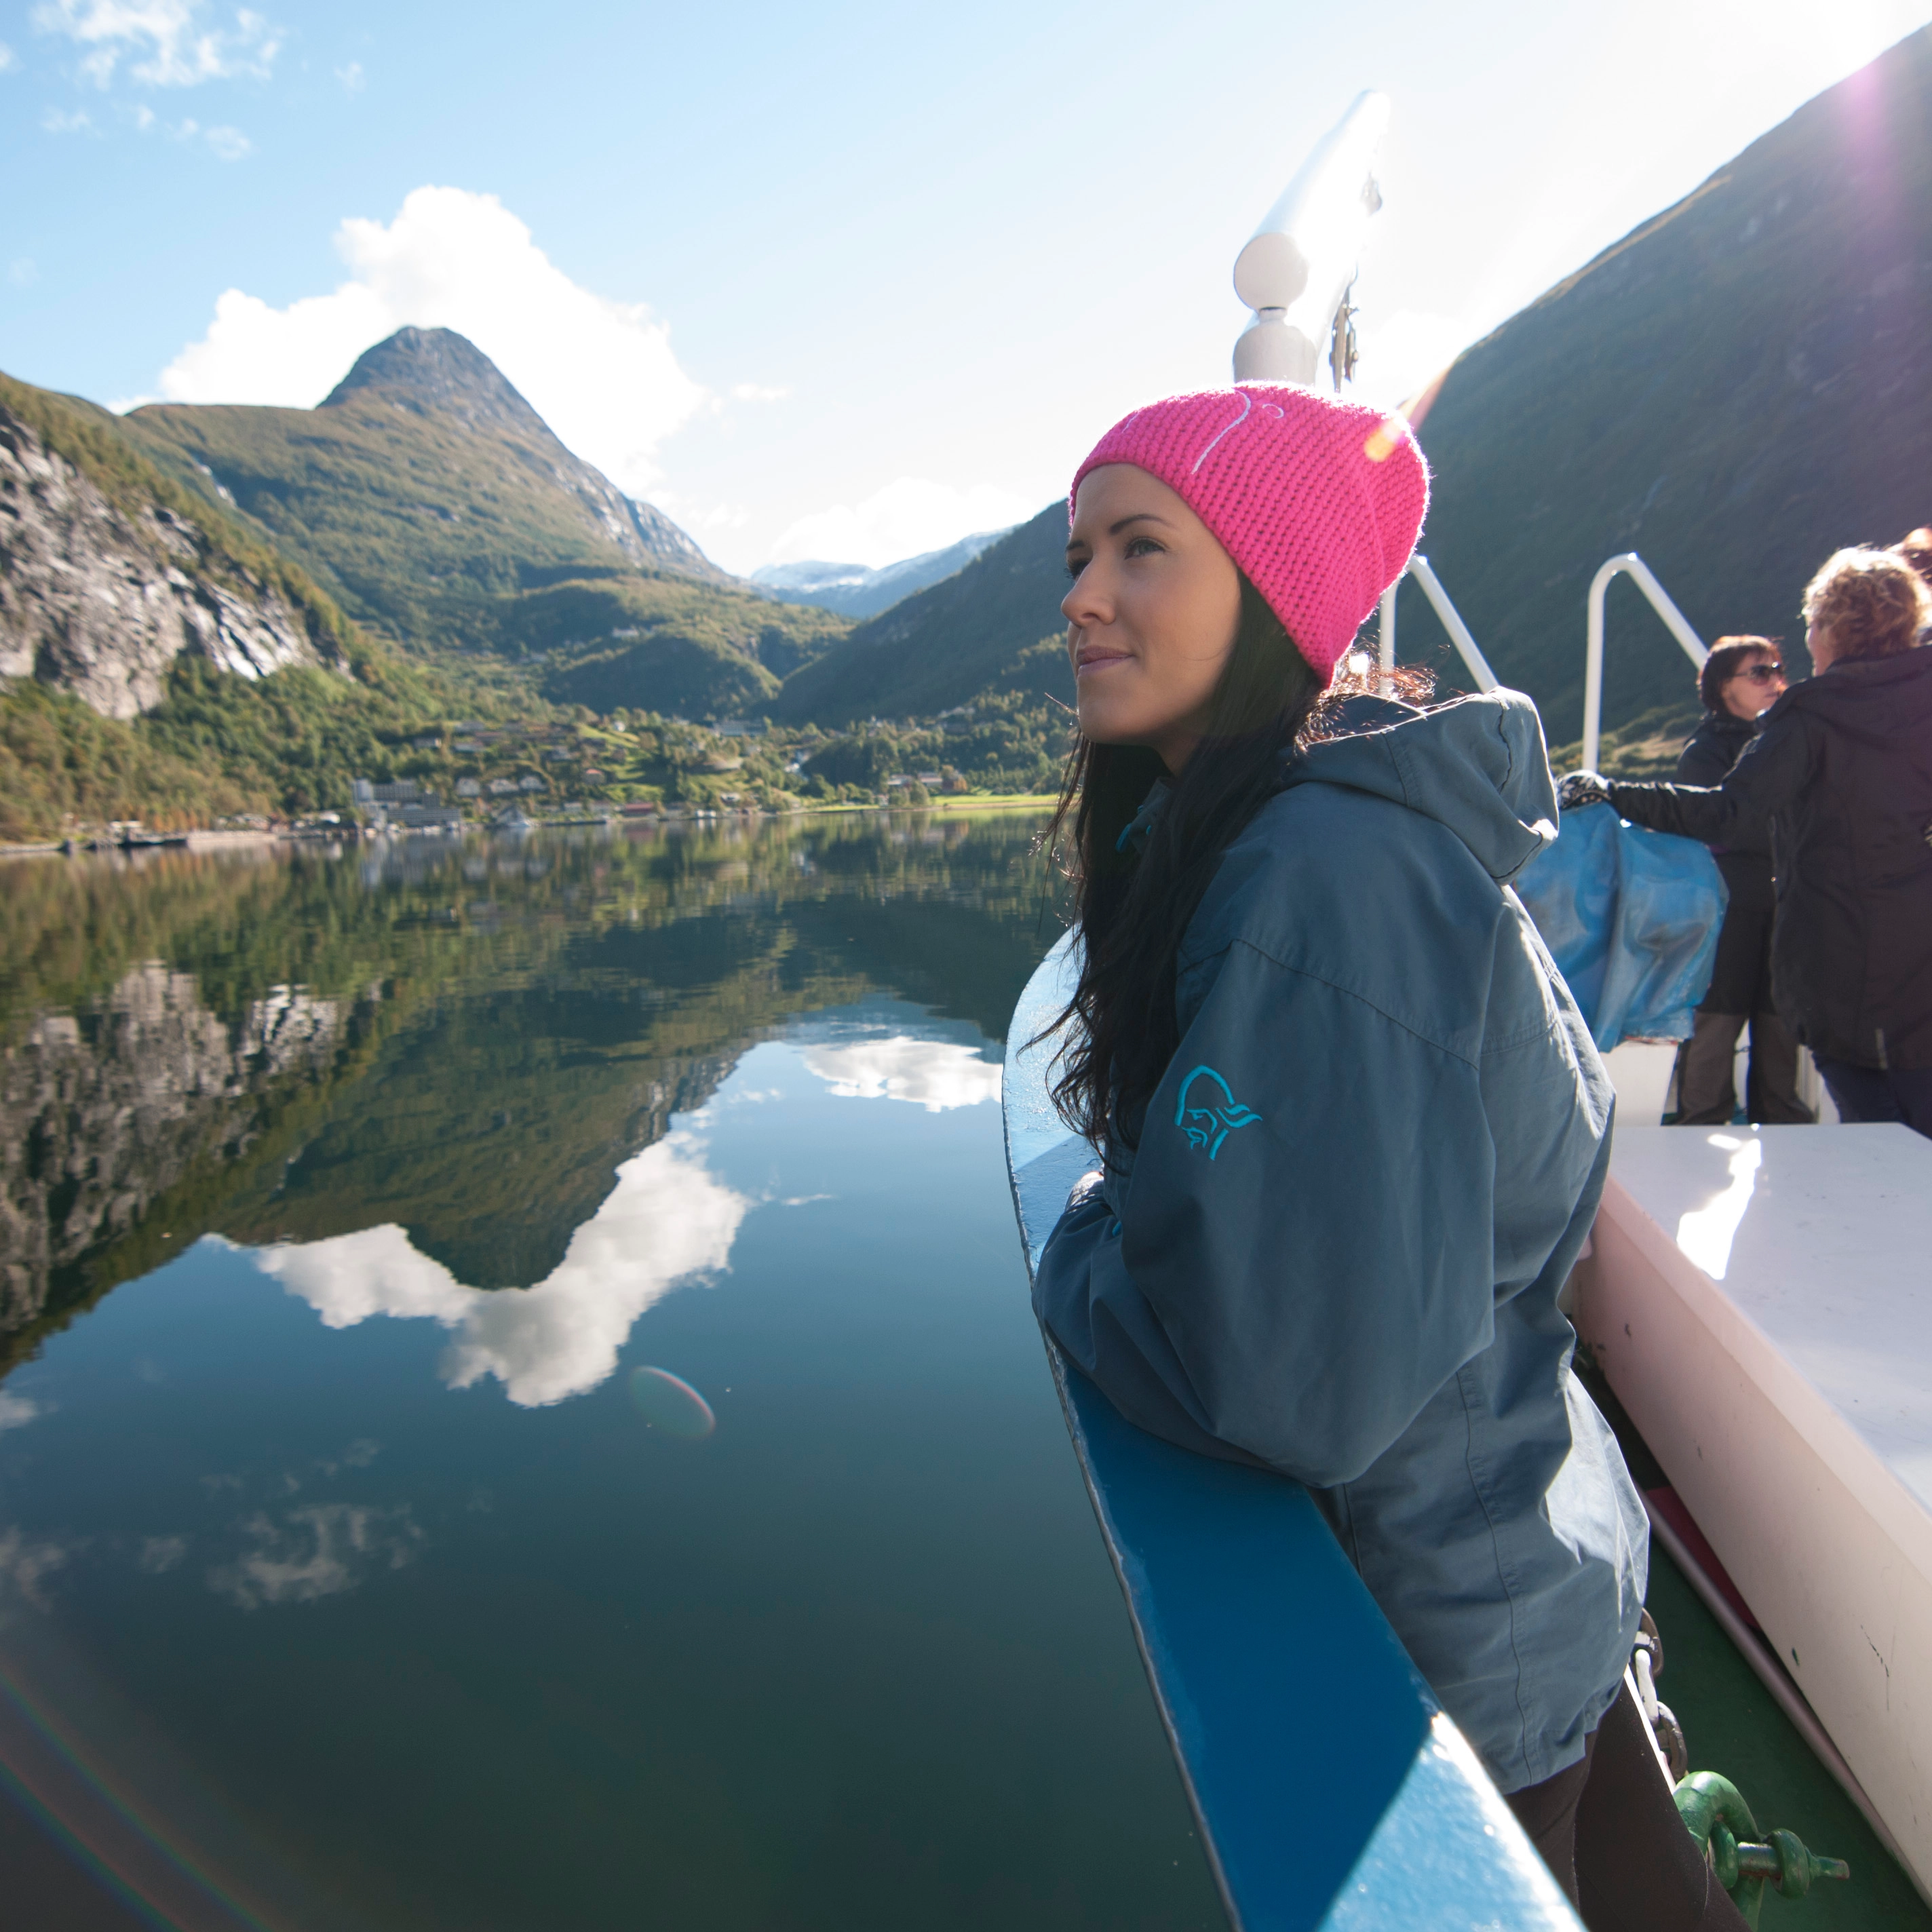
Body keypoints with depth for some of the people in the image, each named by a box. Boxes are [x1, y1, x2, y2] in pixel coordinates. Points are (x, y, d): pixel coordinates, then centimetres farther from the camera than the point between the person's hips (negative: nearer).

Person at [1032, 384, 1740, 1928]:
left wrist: (1079, 1253, -17)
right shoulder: (1212, 831, -1)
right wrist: (1133, 1222, -5)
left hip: (1440, 1637, -8)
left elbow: (1301, 1388, -34)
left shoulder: (1328, 879, -31)